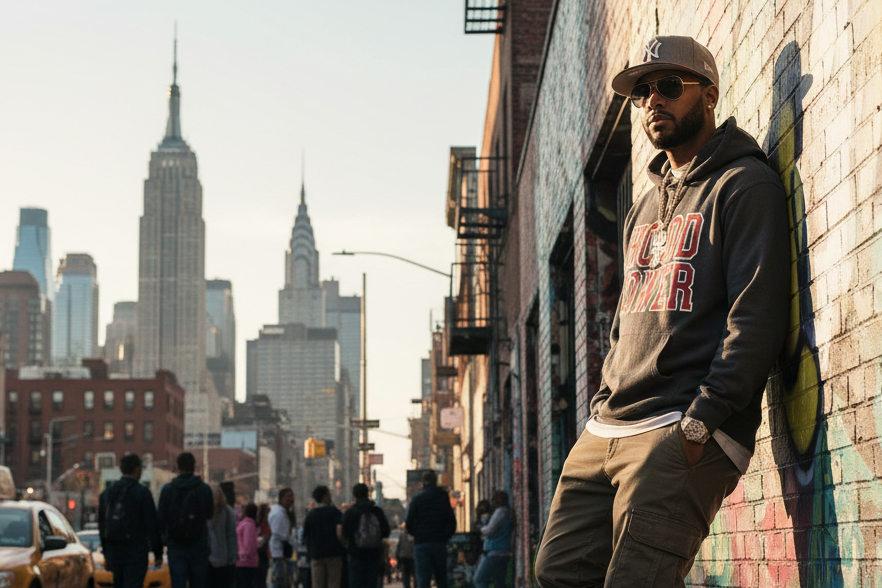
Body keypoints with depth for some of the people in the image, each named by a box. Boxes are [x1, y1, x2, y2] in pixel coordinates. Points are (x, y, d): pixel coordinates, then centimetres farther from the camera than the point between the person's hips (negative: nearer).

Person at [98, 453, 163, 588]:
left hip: (114, 551, 6)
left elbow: (102, 526, 15)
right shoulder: (142, 493, -8)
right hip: (136, 551, -5)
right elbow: (151, 526, -8)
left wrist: (106, 553, 22)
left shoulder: (106, 493, 10)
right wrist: (158, 553, 0)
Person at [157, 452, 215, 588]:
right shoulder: (204, 488, -4)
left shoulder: (167, 489, -3)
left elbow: (161, 518, 0)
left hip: (176, 546, 0)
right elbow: (210, 514, 7)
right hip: (198, 545, 0)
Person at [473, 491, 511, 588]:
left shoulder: (500, 512, -11)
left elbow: (490, 531, -15)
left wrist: (482, 528, 6)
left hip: (494, 553, -10)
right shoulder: (508, 513, 20)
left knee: (479, 579, -10)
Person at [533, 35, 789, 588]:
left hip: (686, 436, -8)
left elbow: (757, 314, -12)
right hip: (606, 431, 8)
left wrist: (701, 419, -19)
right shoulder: (645, 207, 25)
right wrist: (605, 404, 14)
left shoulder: (745, 185, -2)